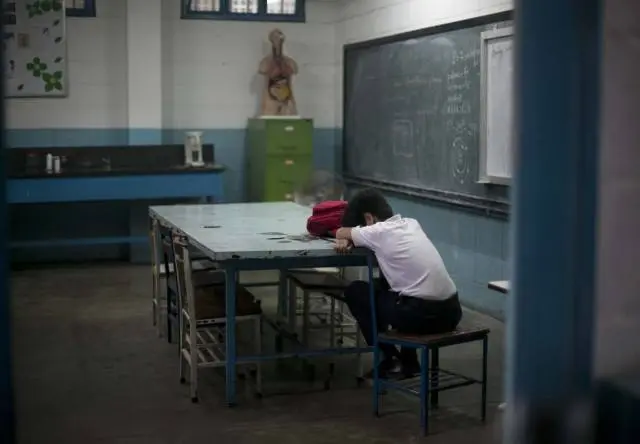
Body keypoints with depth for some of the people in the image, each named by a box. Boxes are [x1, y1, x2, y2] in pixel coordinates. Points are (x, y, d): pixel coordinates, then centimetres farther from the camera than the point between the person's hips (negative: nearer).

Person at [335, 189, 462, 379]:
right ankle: (408, 360, 30)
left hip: (421, 314, -7)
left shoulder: (378, 232, -3)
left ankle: (389, 359, 15)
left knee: (355, 291, 14)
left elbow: (341, 232, 15)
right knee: (382, 286, 33)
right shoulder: (412, 223, 16)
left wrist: (346, 238, 35)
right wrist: (350, 241, 17)